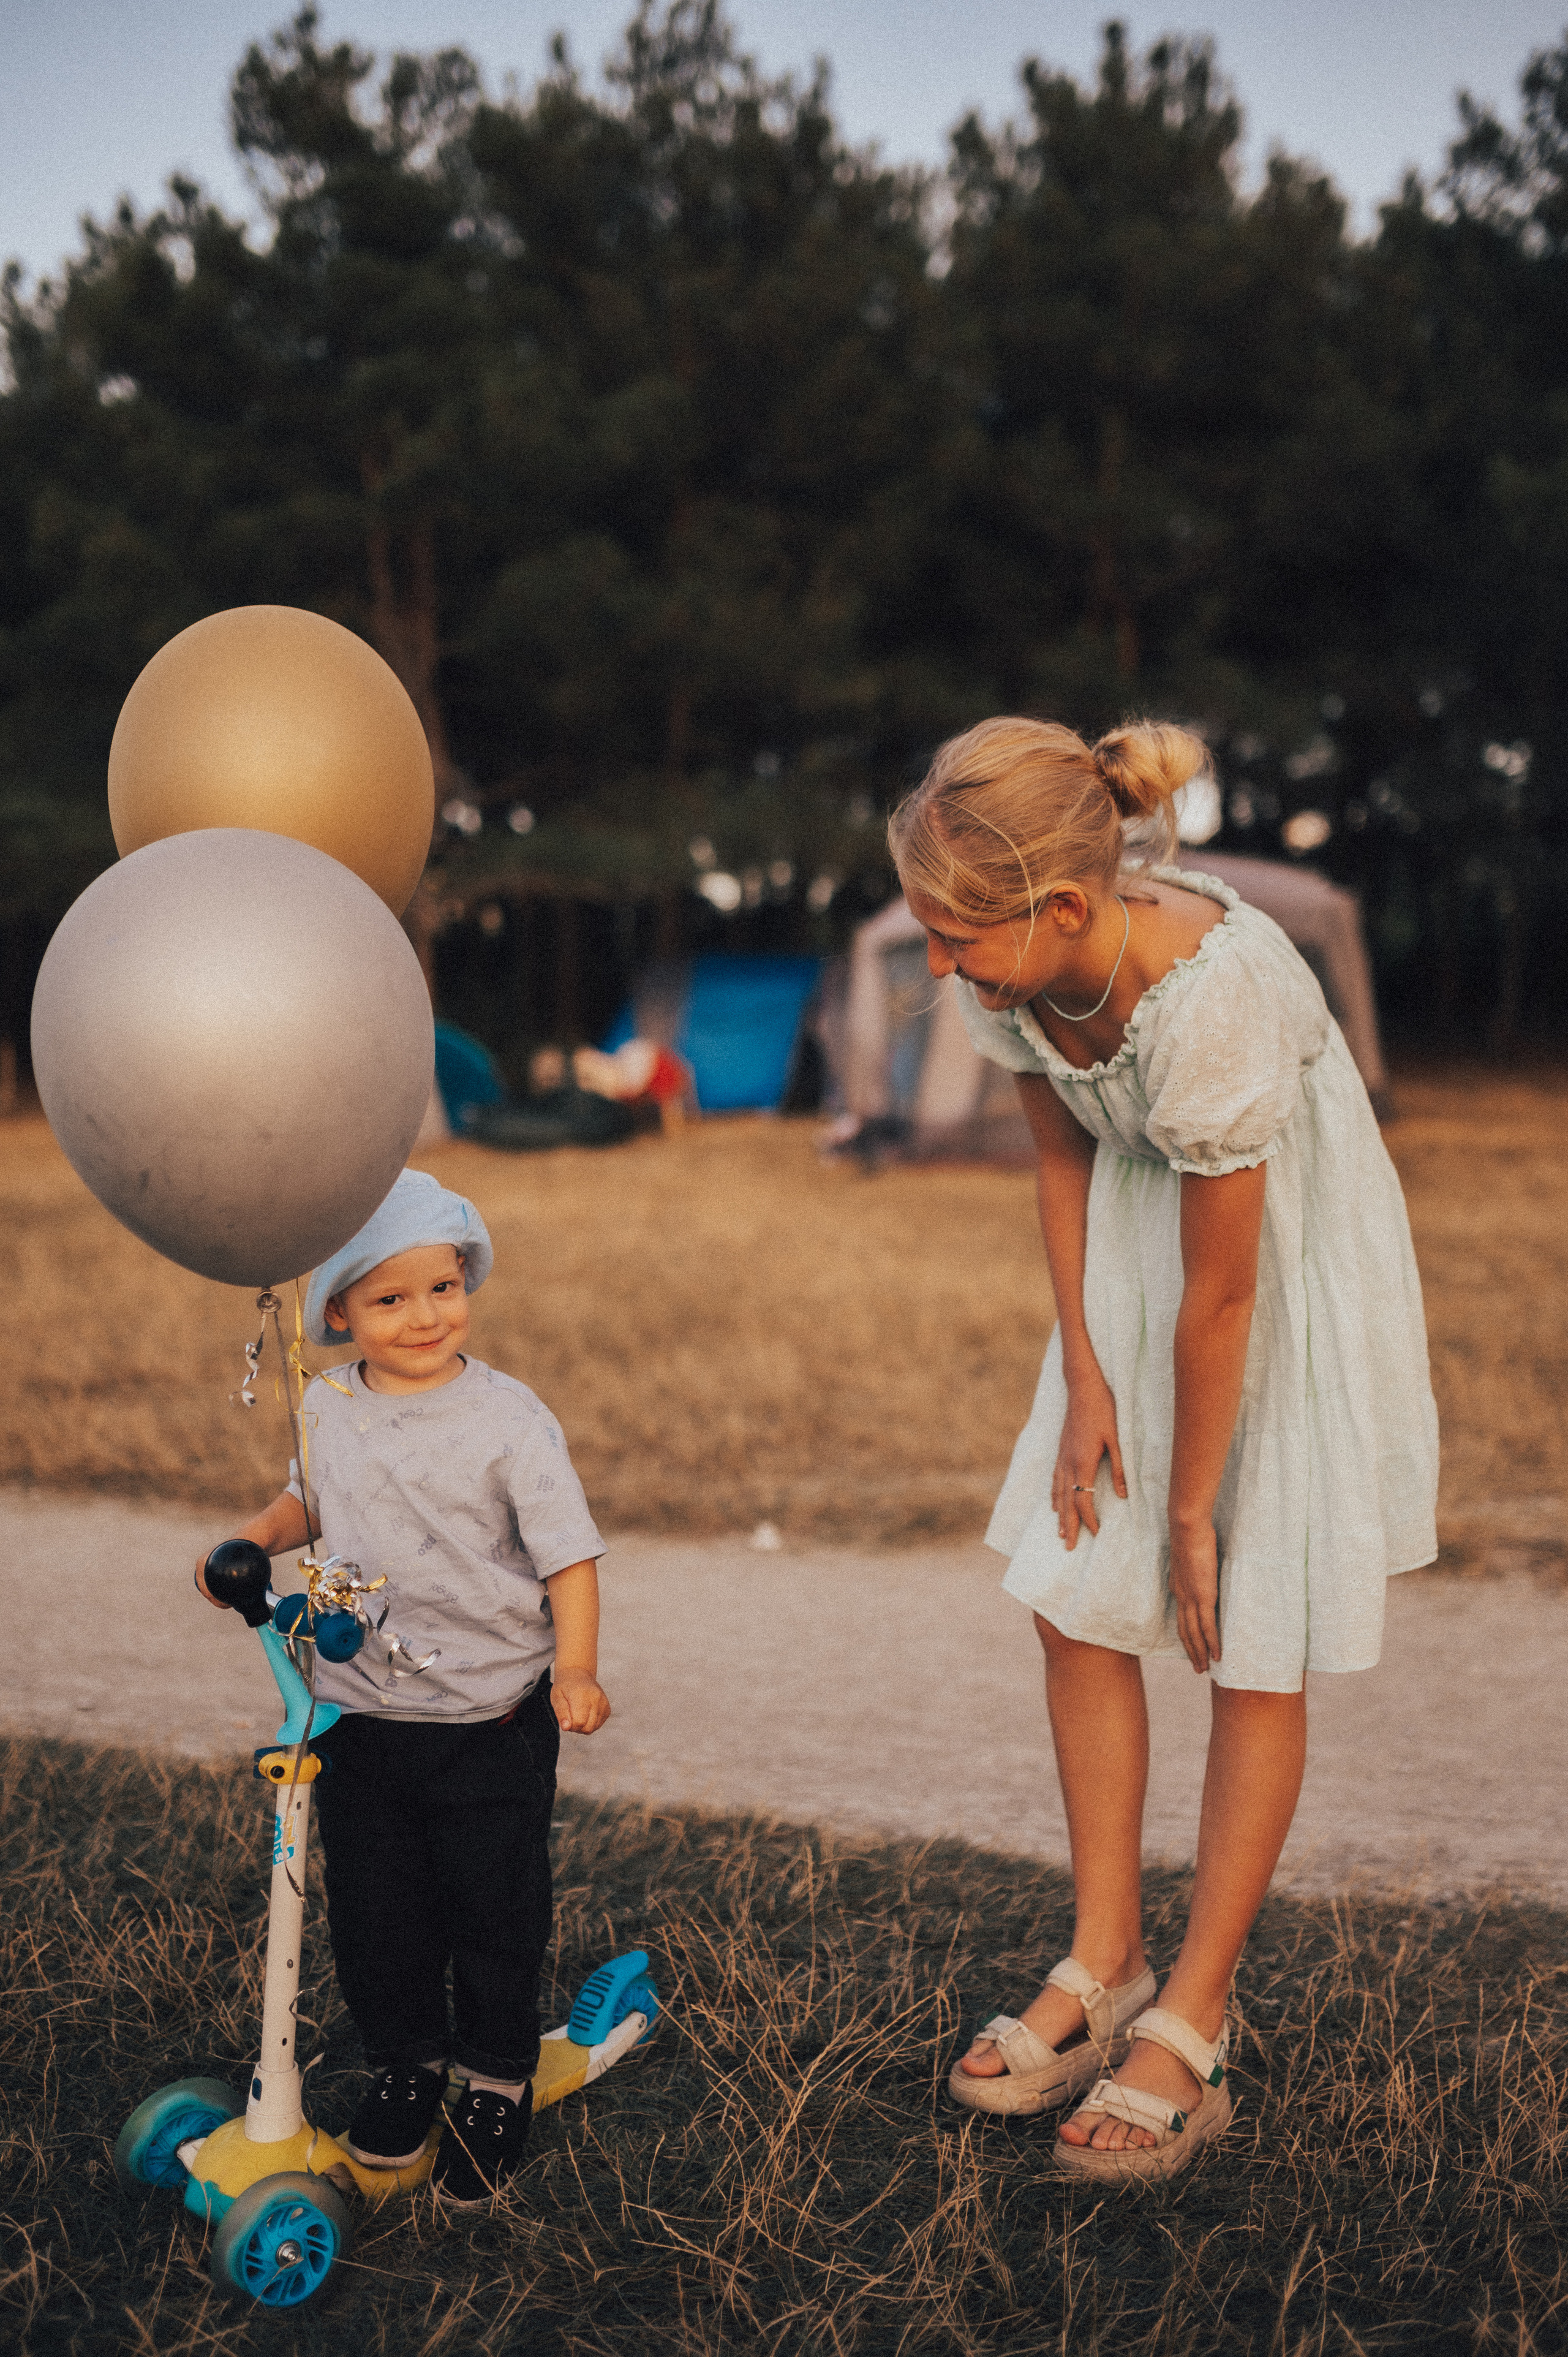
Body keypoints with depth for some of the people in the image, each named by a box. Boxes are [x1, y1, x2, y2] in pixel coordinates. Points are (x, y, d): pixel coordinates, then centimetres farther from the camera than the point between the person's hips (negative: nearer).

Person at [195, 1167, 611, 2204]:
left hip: (494, 1721, -4)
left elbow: (569, 1557, -13)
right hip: (362, 1716, 4)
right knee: (374, 1913, 14)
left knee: (495, 1913, 8)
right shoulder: (326, 1410, 0)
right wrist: (252, 1539, 1)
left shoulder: (508, 1420, -15)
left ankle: (497, 2084, 30)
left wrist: (575, 1670, -26)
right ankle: (405, 2062, 38)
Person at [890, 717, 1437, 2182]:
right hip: (1134, 1265, 7)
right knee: (1075, 1599, 5)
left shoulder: (1209, 999, -36)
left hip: (1297, 1266, -7)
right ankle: (1102, 1971, 19)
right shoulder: (1017, 969, -17)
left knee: (1255, 1646, 0)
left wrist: (1193, 1508, -14)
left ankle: (1189, 2030, 12)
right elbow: (1062, 1158, 0)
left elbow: (1221, 1290, -26)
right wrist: (1083, 1380, -3)